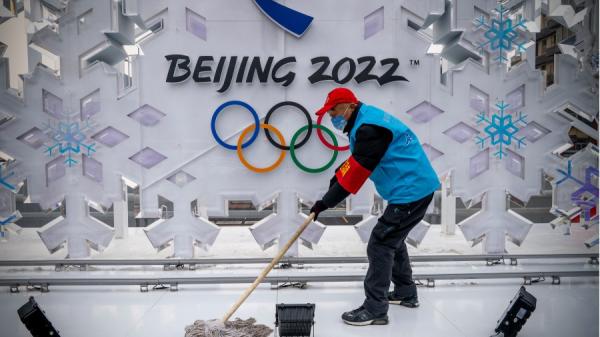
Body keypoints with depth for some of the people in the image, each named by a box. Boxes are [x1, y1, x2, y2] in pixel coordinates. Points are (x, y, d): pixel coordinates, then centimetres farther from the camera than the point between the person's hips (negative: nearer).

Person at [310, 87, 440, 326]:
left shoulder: (369, 127, -21)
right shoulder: (366, 121, 12)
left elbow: (356, 172, -22)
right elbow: (356, 162, 19)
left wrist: (325, 202, -17)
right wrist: (338, 174, 3)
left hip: (411, 191, -11)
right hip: (416, 187, 11)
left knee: (380, 245, -7)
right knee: (392, 239, 22)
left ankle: (375, 310, 1)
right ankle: (406, 293, 35)